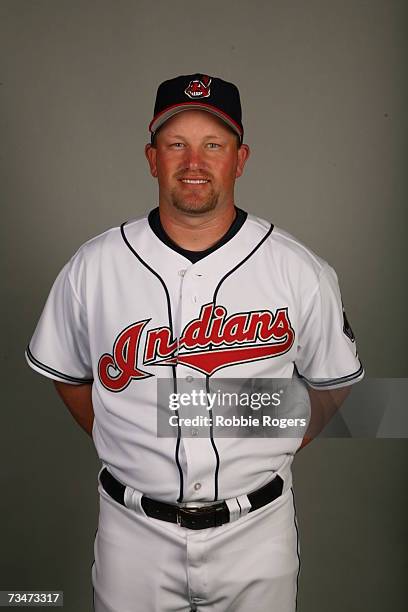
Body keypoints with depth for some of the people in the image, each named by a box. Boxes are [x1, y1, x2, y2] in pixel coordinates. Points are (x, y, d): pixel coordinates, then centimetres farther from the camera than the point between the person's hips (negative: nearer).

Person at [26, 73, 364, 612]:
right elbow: (67, 373, 7)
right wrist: (117, 447, 4)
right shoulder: (92, 267, -7)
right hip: (134, 528, 1)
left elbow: (331, 380, 5)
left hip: (256, 529, 0)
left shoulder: (301, 272, -8)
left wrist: (278, 450, 1)